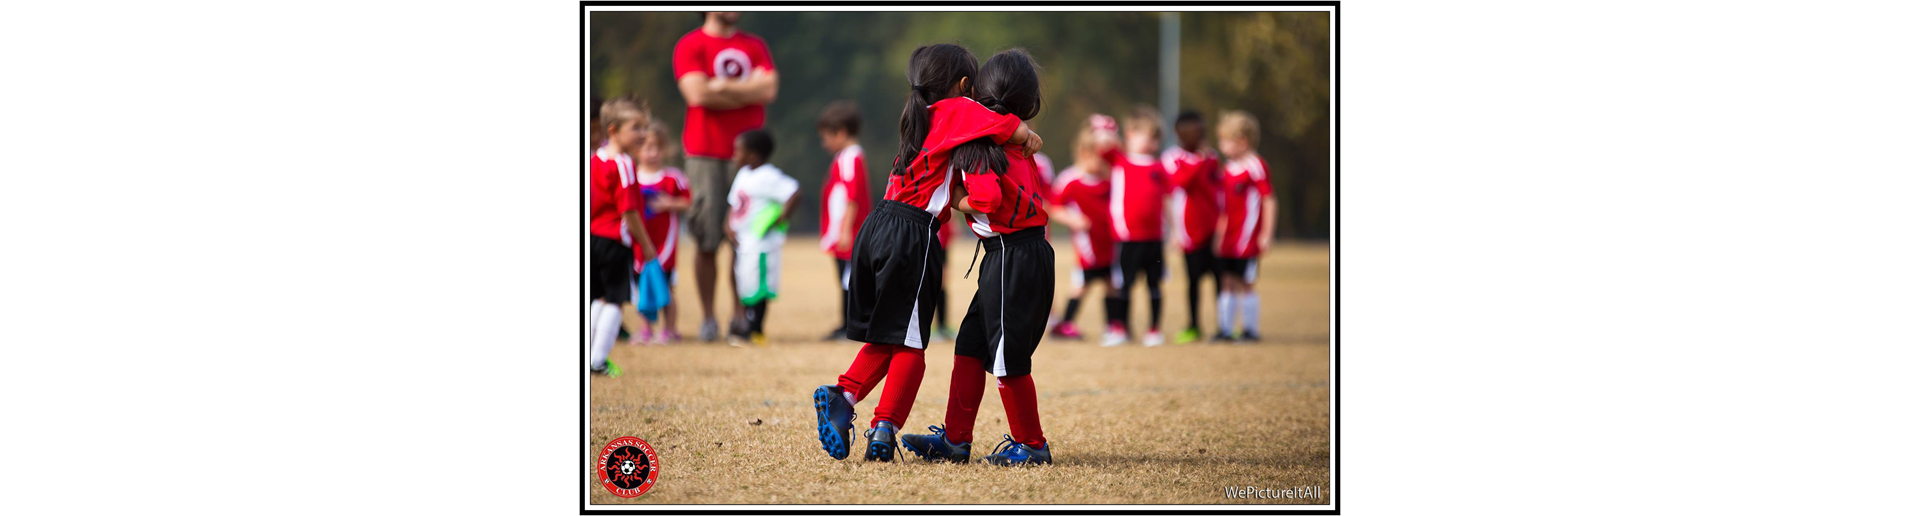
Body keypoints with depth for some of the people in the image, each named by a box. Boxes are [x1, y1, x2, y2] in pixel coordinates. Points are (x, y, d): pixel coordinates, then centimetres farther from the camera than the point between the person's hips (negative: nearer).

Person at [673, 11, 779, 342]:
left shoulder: (755, 46, 14)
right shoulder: (690, 46, 2)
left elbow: (769, 89, -1)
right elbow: (697, 93, -12)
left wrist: (723, 86, -7)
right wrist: (747, 92, -4)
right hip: (706, 154, -3)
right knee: (707, 241, -3)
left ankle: (740, 316, 6)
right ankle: (707, 318, 5)